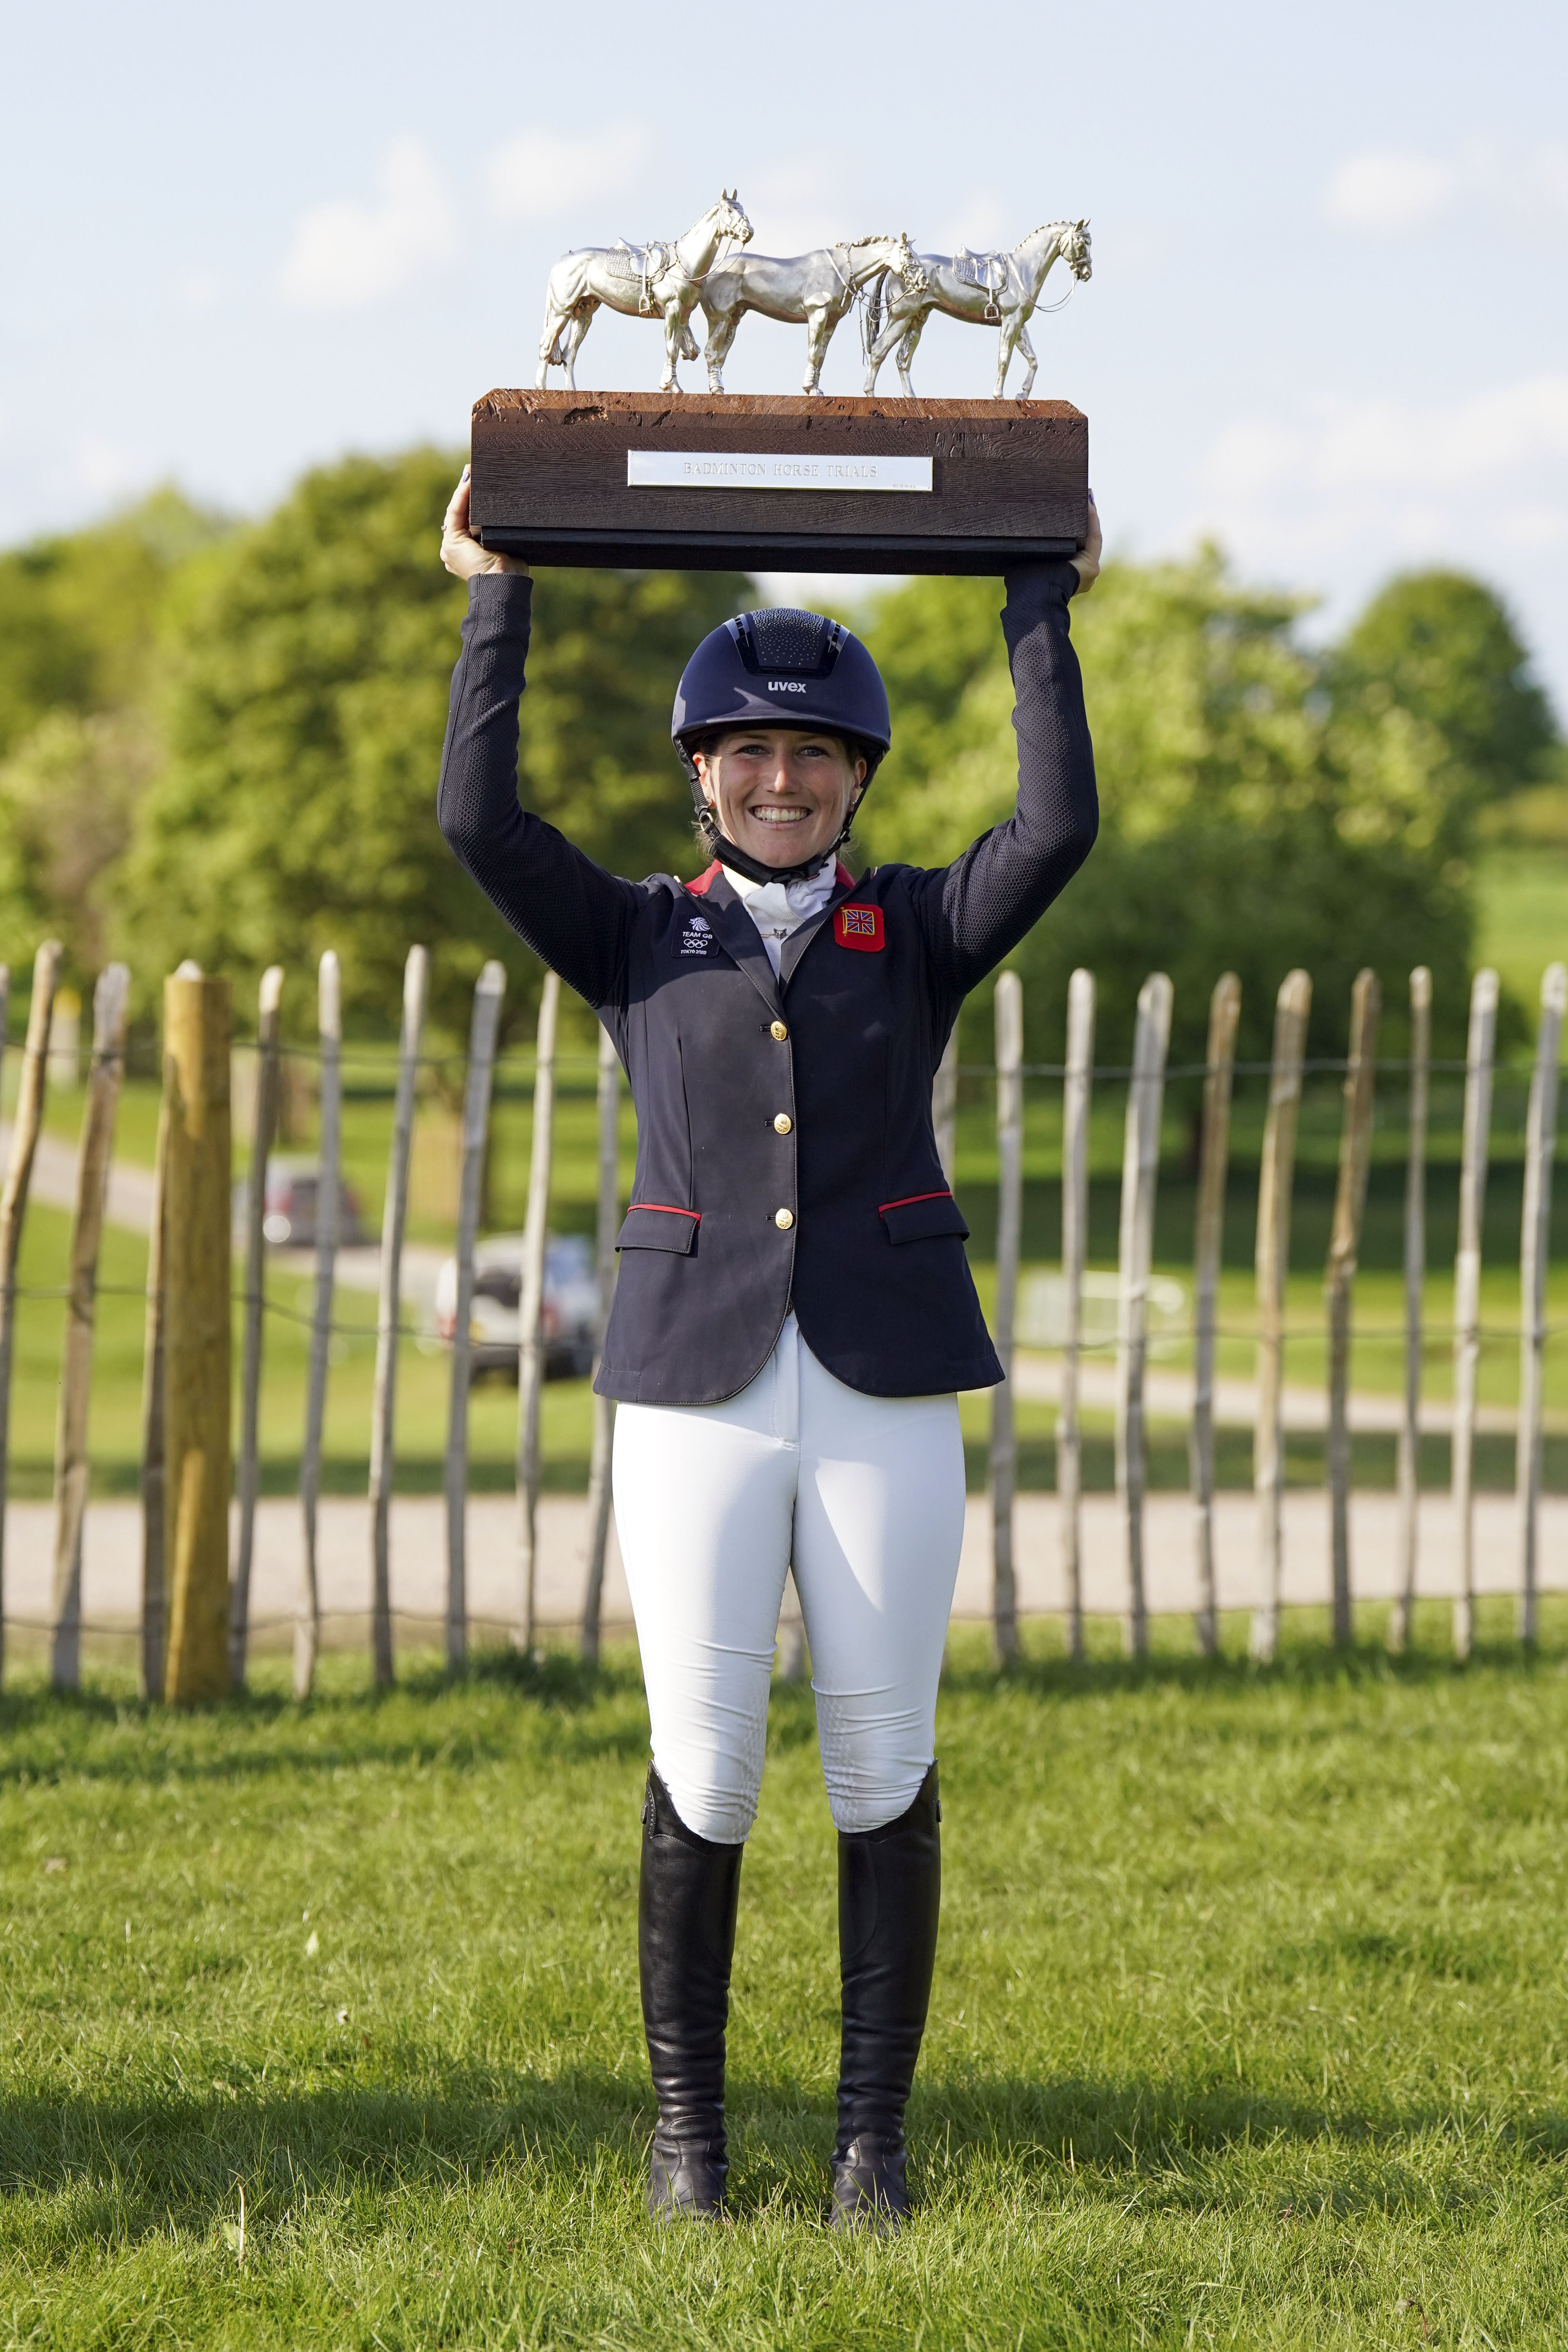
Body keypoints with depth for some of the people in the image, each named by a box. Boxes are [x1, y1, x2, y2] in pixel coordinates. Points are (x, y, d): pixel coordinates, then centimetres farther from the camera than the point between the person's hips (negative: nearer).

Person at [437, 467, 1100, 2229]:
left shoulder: (920, 934, 9)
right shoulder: (638, 941, 9)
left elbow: (1060, 828, -7)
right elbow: (477, 820, -5)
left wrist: (1039, 610, -3)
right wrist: (500, 600, -3)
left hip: (889, 1391, 0)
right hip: (696, 1387, 0)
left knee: (884, 1762, 1)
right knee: (704, 1769, -2)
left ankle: (874, 2131, 11)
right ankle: (685, 2127, 12)